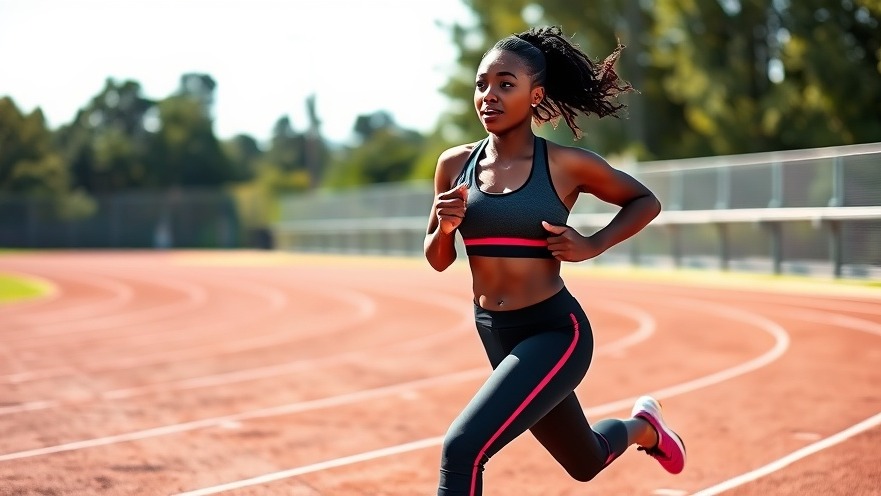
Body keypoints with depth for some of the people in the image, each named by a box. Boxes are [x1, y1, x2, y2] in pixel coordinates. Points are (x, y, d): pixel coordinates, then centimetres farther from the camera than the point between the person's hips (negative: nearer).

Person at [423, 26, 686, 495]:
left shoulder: (566, 164, -11)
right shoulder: (454, 164, -1)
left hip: (554, 332, -5)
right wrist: (444, 227, -13)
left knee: (462, 449, -24)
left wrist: (592, 246, -10)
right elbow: (438, 260, 8)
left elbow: (646, 202, 5)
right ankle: (643, 426, 56)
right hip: (495, 335, 5)